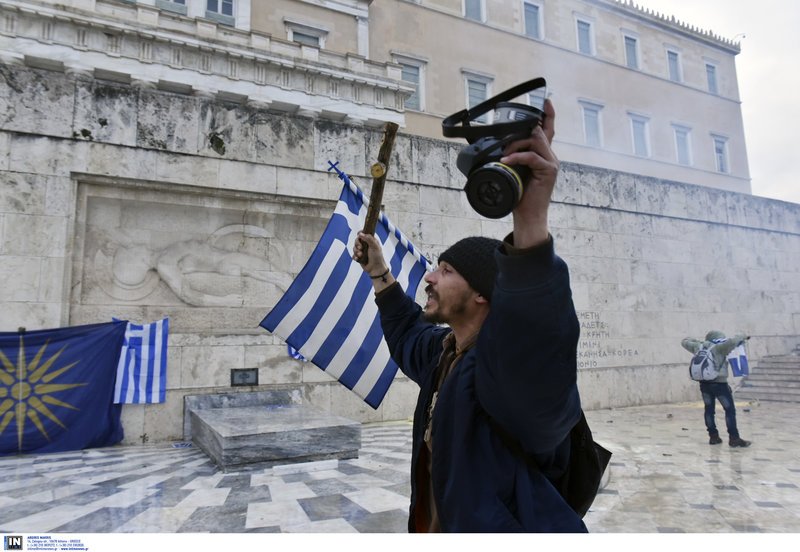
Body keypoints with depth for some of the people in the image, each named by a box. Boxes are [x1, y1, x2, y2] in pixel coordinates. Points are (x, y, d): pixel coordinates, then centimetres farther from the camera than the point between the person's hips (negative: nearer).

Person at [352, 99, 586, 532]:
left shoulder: (511, 359, -26)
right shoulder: (443, 350, 4)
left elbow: (537, 369, -51)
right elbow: (409, 333, 26)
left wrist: (531, 223, -62)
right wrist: (379, 273, 19)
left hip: (504, 529, -9)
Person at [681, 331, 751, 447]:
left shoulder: (699, 347, 10)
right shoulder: (718, 348, -7)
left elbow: (685, 342, 24)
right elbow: (732, 341, -21)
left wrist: (699, 341, 32)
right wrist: (742, 337, -1)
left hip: (704, 383, 6)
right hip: (719, 383, -6)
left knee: (709, 409, 14)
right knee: (730, 410, 3)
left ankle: (713, 436, 19)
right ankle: (734, 438, 3)